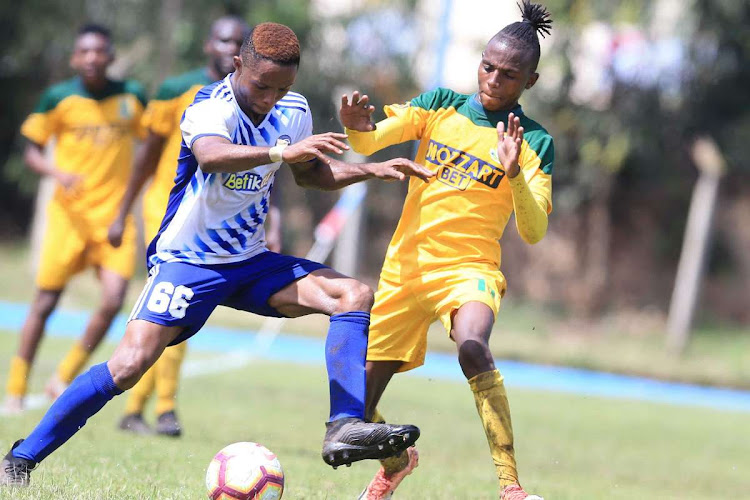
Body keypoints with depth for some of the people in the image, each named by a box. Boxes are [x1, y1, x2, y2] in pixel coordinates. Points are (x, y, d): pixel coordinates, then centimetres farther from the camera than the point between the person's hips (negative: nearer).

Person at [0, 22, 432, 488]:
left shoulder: (293, 112, 2)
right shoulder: (211, 107, -21)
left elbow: (311, 172, 22)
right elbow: (210, 156, -46)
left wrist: (373, 169, 7)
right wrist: (282, 150, -60)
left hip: (251, 261, 7)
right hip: (188, 262, -7)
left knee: (355, 295, -12)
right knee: (129, 365, -21)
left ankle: (345, 427, -23)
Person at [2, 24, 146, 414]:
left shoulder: (132, 97, 3)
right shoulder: (58, 99, -4)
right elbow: (31, 151, 1)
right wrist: (58, 173, -18)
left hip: (116, 216, 2)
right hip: (69, 214, -2)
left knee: (112, 302, -13)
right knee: (45, 302, 0)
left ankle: (64, 378, 8)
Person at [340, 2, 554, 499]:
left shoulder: (535, 142, -2)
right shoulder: (441, 105, 4)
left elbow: (534, 232, -10)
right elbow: (369, 143, -7)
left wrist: (515, 175, -26)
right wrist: (357, 127, -30)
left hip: (469, 267, -3)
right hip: (405, 267, 3)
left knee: (473, 345, -37)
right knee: (357, 407, 5)